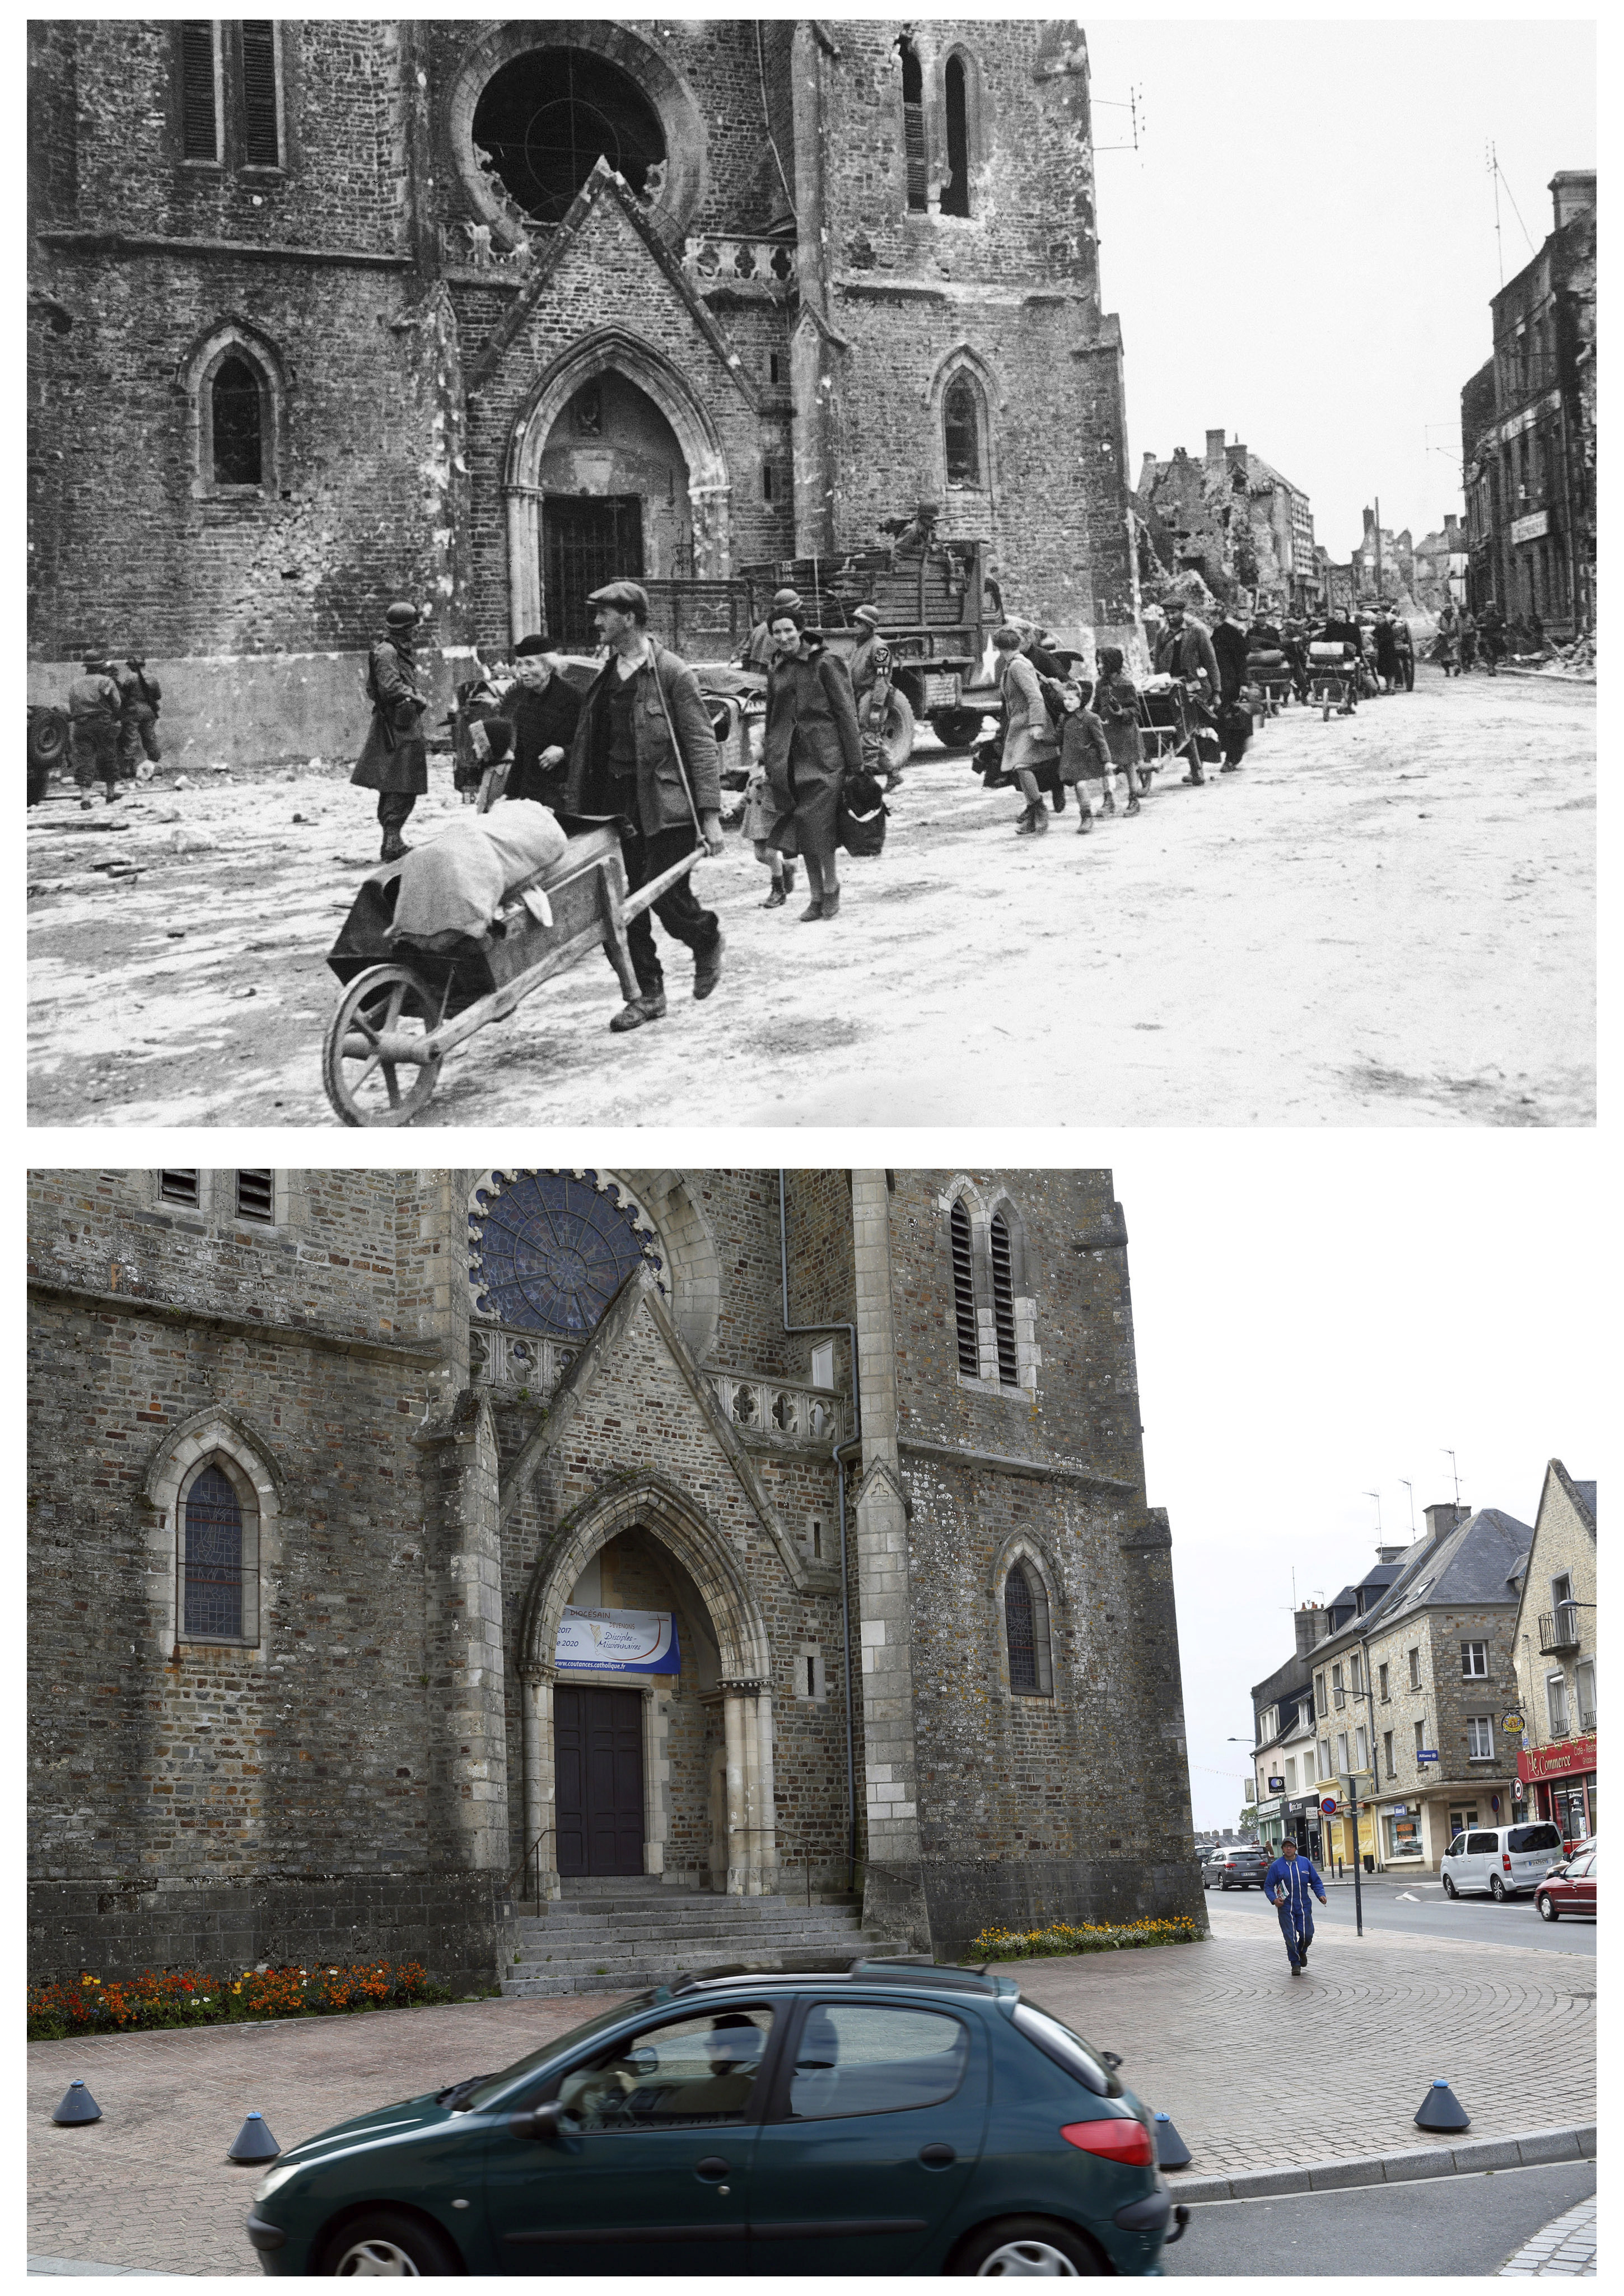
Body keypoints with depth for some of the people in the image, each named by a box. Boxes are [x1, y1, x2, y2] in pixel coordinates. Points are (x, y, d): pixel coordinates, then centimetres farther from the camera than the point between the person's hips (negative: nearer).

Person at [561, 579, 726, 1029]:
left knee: (668, 897, -8)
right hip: (616, 803, 6)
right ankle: (647, 993, 14)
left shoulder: (672, 673, -9)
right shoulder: (607, 675, 12)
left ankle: (706, 941, 24)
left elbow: (702, 746, -10)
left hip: (666, 805, -6)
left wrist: (711, 815, -15)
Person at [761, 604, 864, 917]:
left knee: (819, 829, -11)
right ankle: (817, 898, 15)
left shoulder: (826, 663, -5)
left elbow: (846, 713, -5)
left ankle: (831, 888, 8)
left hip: (824, 758, -6)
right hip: (789, 760, 6)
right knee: (803, 833, 6)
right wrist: (767, 761, 17)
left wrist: (855, 763, -8)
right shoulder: (776, 672, 12)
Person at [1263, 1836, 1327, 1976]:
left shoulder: (1305, 1863, 6)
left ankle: (1302, 1952, 31)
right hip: (1285, 1908, -2)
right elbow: (1268, 1886, 4)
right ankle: (1295, 1963, 12)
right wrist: (1274, 1899, -13)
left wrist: (1321, 1894, -4)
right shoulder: (1276, 1866, 0)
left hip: (1304, 1907, 2)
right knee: (1290, 1937, -5)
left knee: (1307, 1935, -2)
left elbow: (1316, 1882, 13)